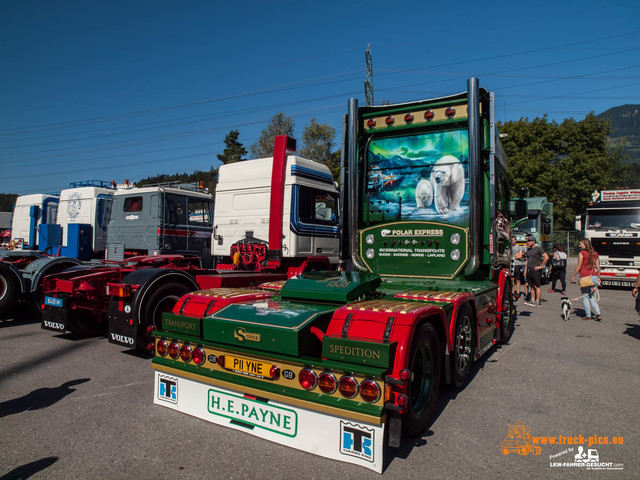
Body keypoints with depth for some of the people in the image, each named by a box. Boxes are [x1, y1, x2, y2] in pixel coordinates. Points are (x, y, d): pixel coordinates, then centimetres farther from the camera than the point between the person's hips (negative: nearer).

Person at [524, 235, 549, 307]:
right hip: (529, 270, 7)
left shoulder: (538, 249, -7)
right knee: (531, 286, 11)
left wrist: (541, 266, -14)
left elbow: (546, 257, -14)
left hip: (536, 270, -7)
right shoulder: (528, 250, 16)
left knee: (537, 286, -3)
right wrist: (525, 269, 17)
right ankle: (532, 300, 18)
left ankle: (537, 301, 1)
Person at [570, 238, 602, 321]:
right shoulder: (595, 253, 9)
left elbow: (579, 266, -9)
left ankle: (588, 316, 7)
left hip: (584, 277, -6)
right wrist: (598, 277, 20)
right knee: (591, 297, 17)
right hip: (594, 276, 6)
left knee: (585, 297, 4)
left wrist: (573, 276, -2)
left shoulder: (582, 253, -8)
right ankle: (598, 314, 7)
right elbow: (598, 266, 12)